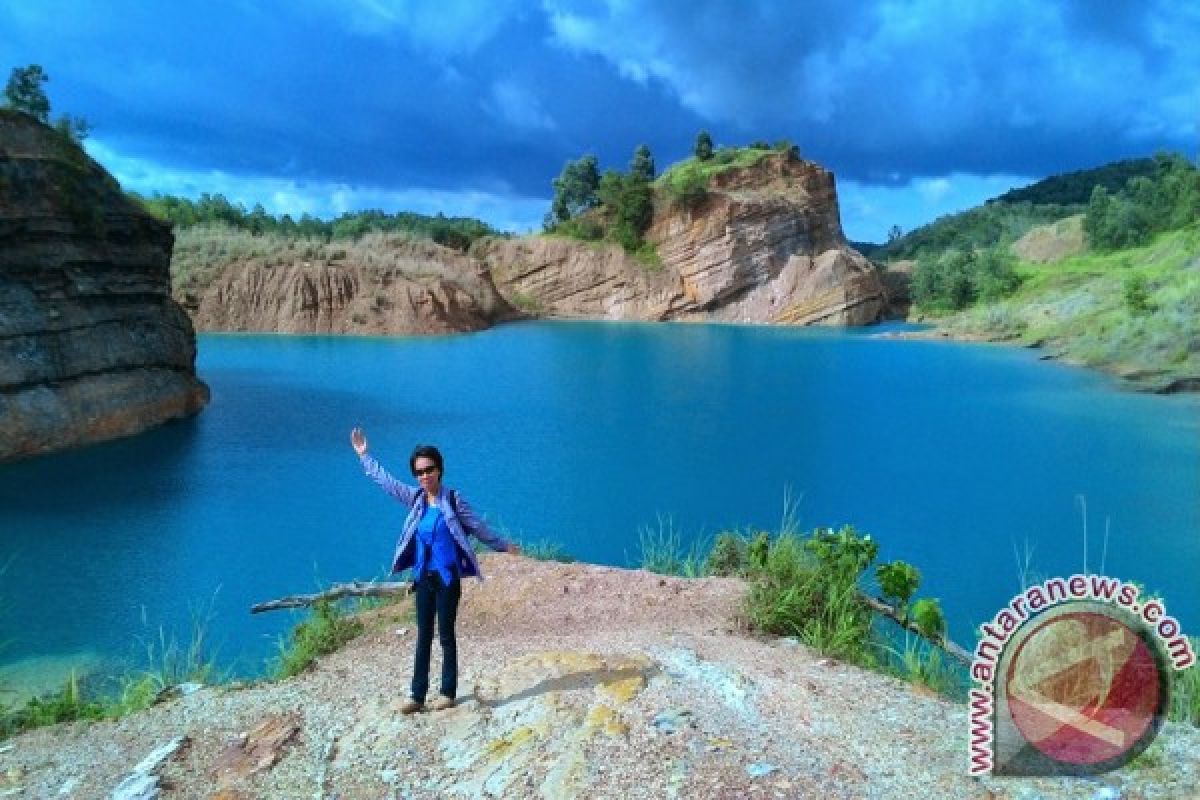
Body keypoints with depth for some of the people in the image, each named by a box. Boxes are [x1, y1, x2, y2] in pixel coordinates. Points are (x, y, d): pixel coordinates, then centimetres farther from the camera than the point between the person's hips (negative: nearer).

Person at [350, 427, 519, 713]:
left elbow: (477, 526, 2)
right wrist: (364, 456, 14)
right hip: (423, 577, 4)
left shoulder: (452, 499, -7)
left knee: (446, 635, 4)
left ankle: (448, 693, 14)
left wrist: (504, 545, 8)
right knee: (423, 636, 9)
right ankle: (417, 695, 14)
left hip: (447, 577, -4)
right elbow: (385, 480, 12)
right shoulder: (415, 498, 4)